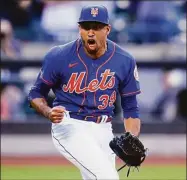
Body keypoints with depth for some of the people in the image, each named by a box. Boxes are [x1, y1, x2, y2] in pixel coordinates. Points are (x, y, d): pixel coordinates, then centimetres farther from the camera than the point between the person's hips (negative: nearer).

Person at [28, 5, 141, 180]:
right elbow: (36, 94, 0)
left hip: (103, 130, 5)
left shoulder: (124, 61, -3)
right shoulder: (59, 57, -11)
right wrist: (49, 113, -22)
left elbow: (130, 108, 6)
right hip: (69, 125, -5)